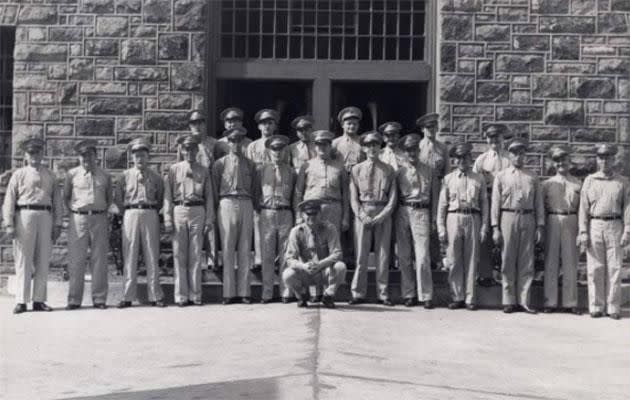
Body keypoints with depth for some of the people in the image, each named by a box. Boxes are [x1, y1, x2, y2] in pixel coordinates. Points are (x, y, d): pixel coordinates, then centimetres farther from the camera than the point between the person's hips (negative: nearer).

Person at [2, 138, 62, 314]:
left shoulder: (50, 176, 15)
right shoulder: (19, 174, 8)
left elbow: (57, 201, 13)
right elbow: (9, 200, 2)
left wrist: (57, 224, 5)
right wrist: (8, 224, -7)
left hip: (45, 216, 3)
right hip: (25, 215, -3)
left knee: (43, 261, 3)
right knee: (23, 260, -3)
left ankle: (39, 300, 9)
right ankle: (21, 301, 0)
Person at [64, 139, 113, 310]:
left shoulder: (105, 176, 10)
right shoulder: (72, 174, 6)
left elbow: (109, 197, 21)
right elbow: (65, 196, 15)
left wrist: (103, 212, 10)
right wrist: (73, 210, 5)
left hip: (99, 219, 1)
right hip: (78, 219, -1)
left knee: (99, 260, 1)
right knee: (76, 260, -2)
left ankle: (99, 299, 7)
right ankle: (74, 299, 4)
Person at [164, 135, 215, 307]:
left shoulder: (204, 171, 12)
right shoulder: (174, 170, 9)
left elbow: (209, 197, 10)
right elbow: (168, 196, 6)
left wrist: (209, 220, 2)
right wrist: (168, 220, -3)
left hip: (198, 211, 1)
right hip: (179, 211, 0)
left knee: (196, 256, 2)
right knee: (179, 255, 0)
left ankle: (195, 295, 8)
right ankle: (181, 296, 6)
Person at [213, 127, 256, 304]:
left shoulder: (250, 164, 14)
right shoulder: (220, 163, 7)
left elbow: (253, 188, 15)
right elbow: (213, 189, 8)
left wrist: (251, 206, 5)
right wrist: (219, 207, 3)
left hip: (246, 205, 2)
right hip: (227, 204, -2)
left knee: (245, 249, 1)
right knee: (228, 249, -3)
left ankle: (244, 291, 5)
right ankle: (229, 292, 0)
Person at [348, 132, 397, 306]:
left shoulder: (388, 170, 8)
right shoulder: (357, 169, 9)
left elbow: (393, 197, 4)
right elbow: (353, 197, 5)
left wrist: (382, 216, -10)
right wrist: (363, 216, -10)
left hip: (383, 214, 0)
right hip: (362, 213, 0)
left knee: (383, 255, 1)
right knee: (361, 254, 0)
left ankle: (383, 294, 8)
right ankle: (358, 293, 7)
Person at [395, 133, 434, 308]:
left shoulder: (428, 170, 11)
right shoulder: (399, 170, 8)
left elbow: (433, 195, 12)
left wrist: (434, 220, 8)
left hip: (422, 212, -1)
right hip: (403, 212, 1)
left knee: (423, 257, -8)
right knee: (404, 256, 4)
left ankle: (426, 296, -2)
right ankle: (408, 294, 13)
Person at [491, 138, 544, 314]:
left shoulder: (532, 178, 12)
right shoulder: (501, 177, 8)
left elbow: (539, 204, 10)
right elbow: (495, 203, 4)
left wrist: (540, 227, 2)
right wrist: (495, 228, -3)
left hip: (528, 219, 1)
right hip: (508, 218, -1)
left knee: (526, 263, 1)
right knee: (508, 261, 1)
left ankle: (523, 301, 8)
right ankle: (509, 301, 8)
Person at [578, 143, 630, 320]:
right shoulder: (589, 181, 8)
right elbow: (583, 208, 4)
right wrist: (583, 231, -4)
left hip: (615, 226, -1)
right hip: (594, 226, 1)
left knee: (614, 269, 0)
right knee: (595, 269, 1)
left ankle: (613, 308, 6)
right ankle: (596, 307, 8)